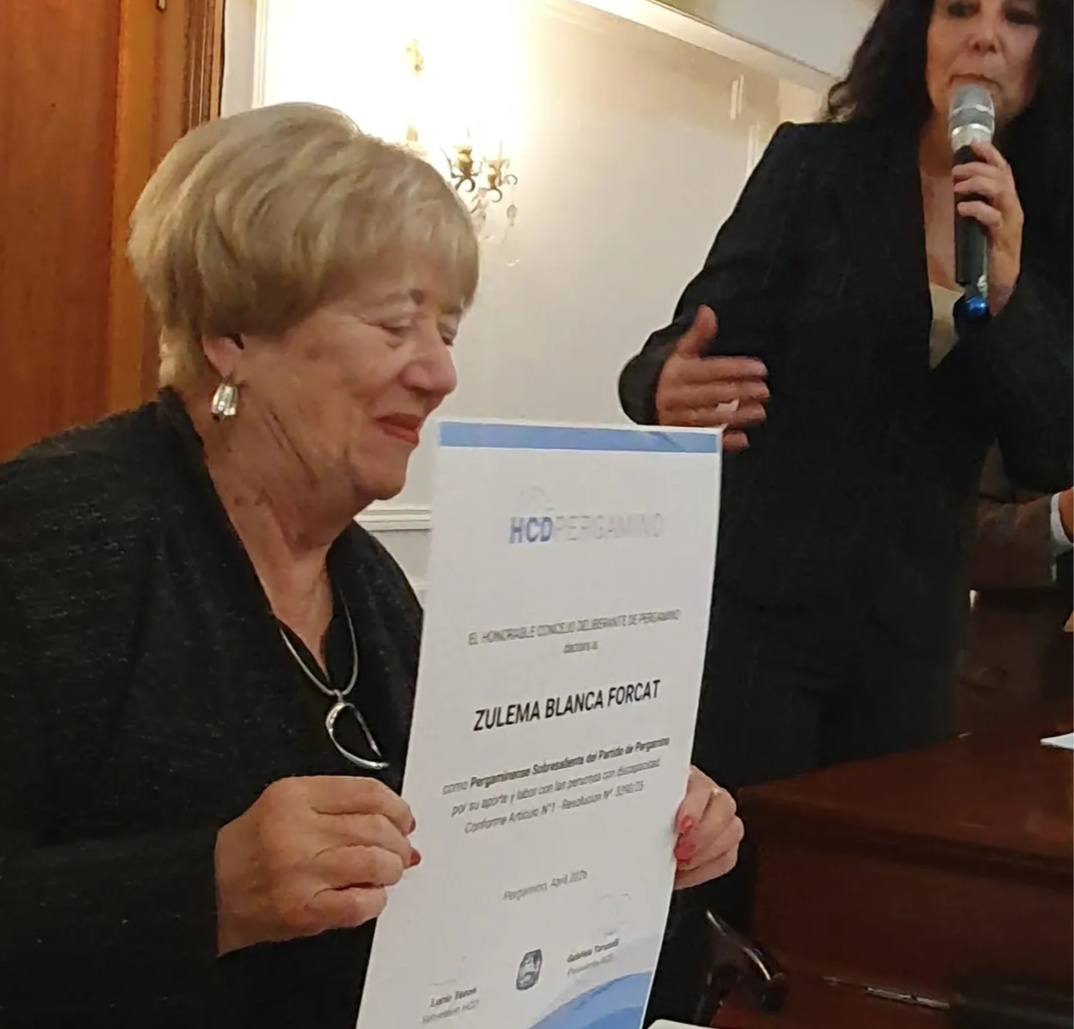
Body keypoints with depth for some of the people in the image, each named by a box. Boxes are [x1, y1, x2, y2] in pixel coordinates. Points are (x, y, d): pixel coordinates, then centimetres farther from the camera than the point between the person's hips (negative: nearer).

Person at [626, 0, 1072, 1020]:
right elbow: (695, 345, -11)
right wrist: (667, 392, -35)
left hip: (906, 631, 3)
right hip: (753, 604, -3)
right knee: (712, 892, -2)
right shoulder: (813, 163, -3)